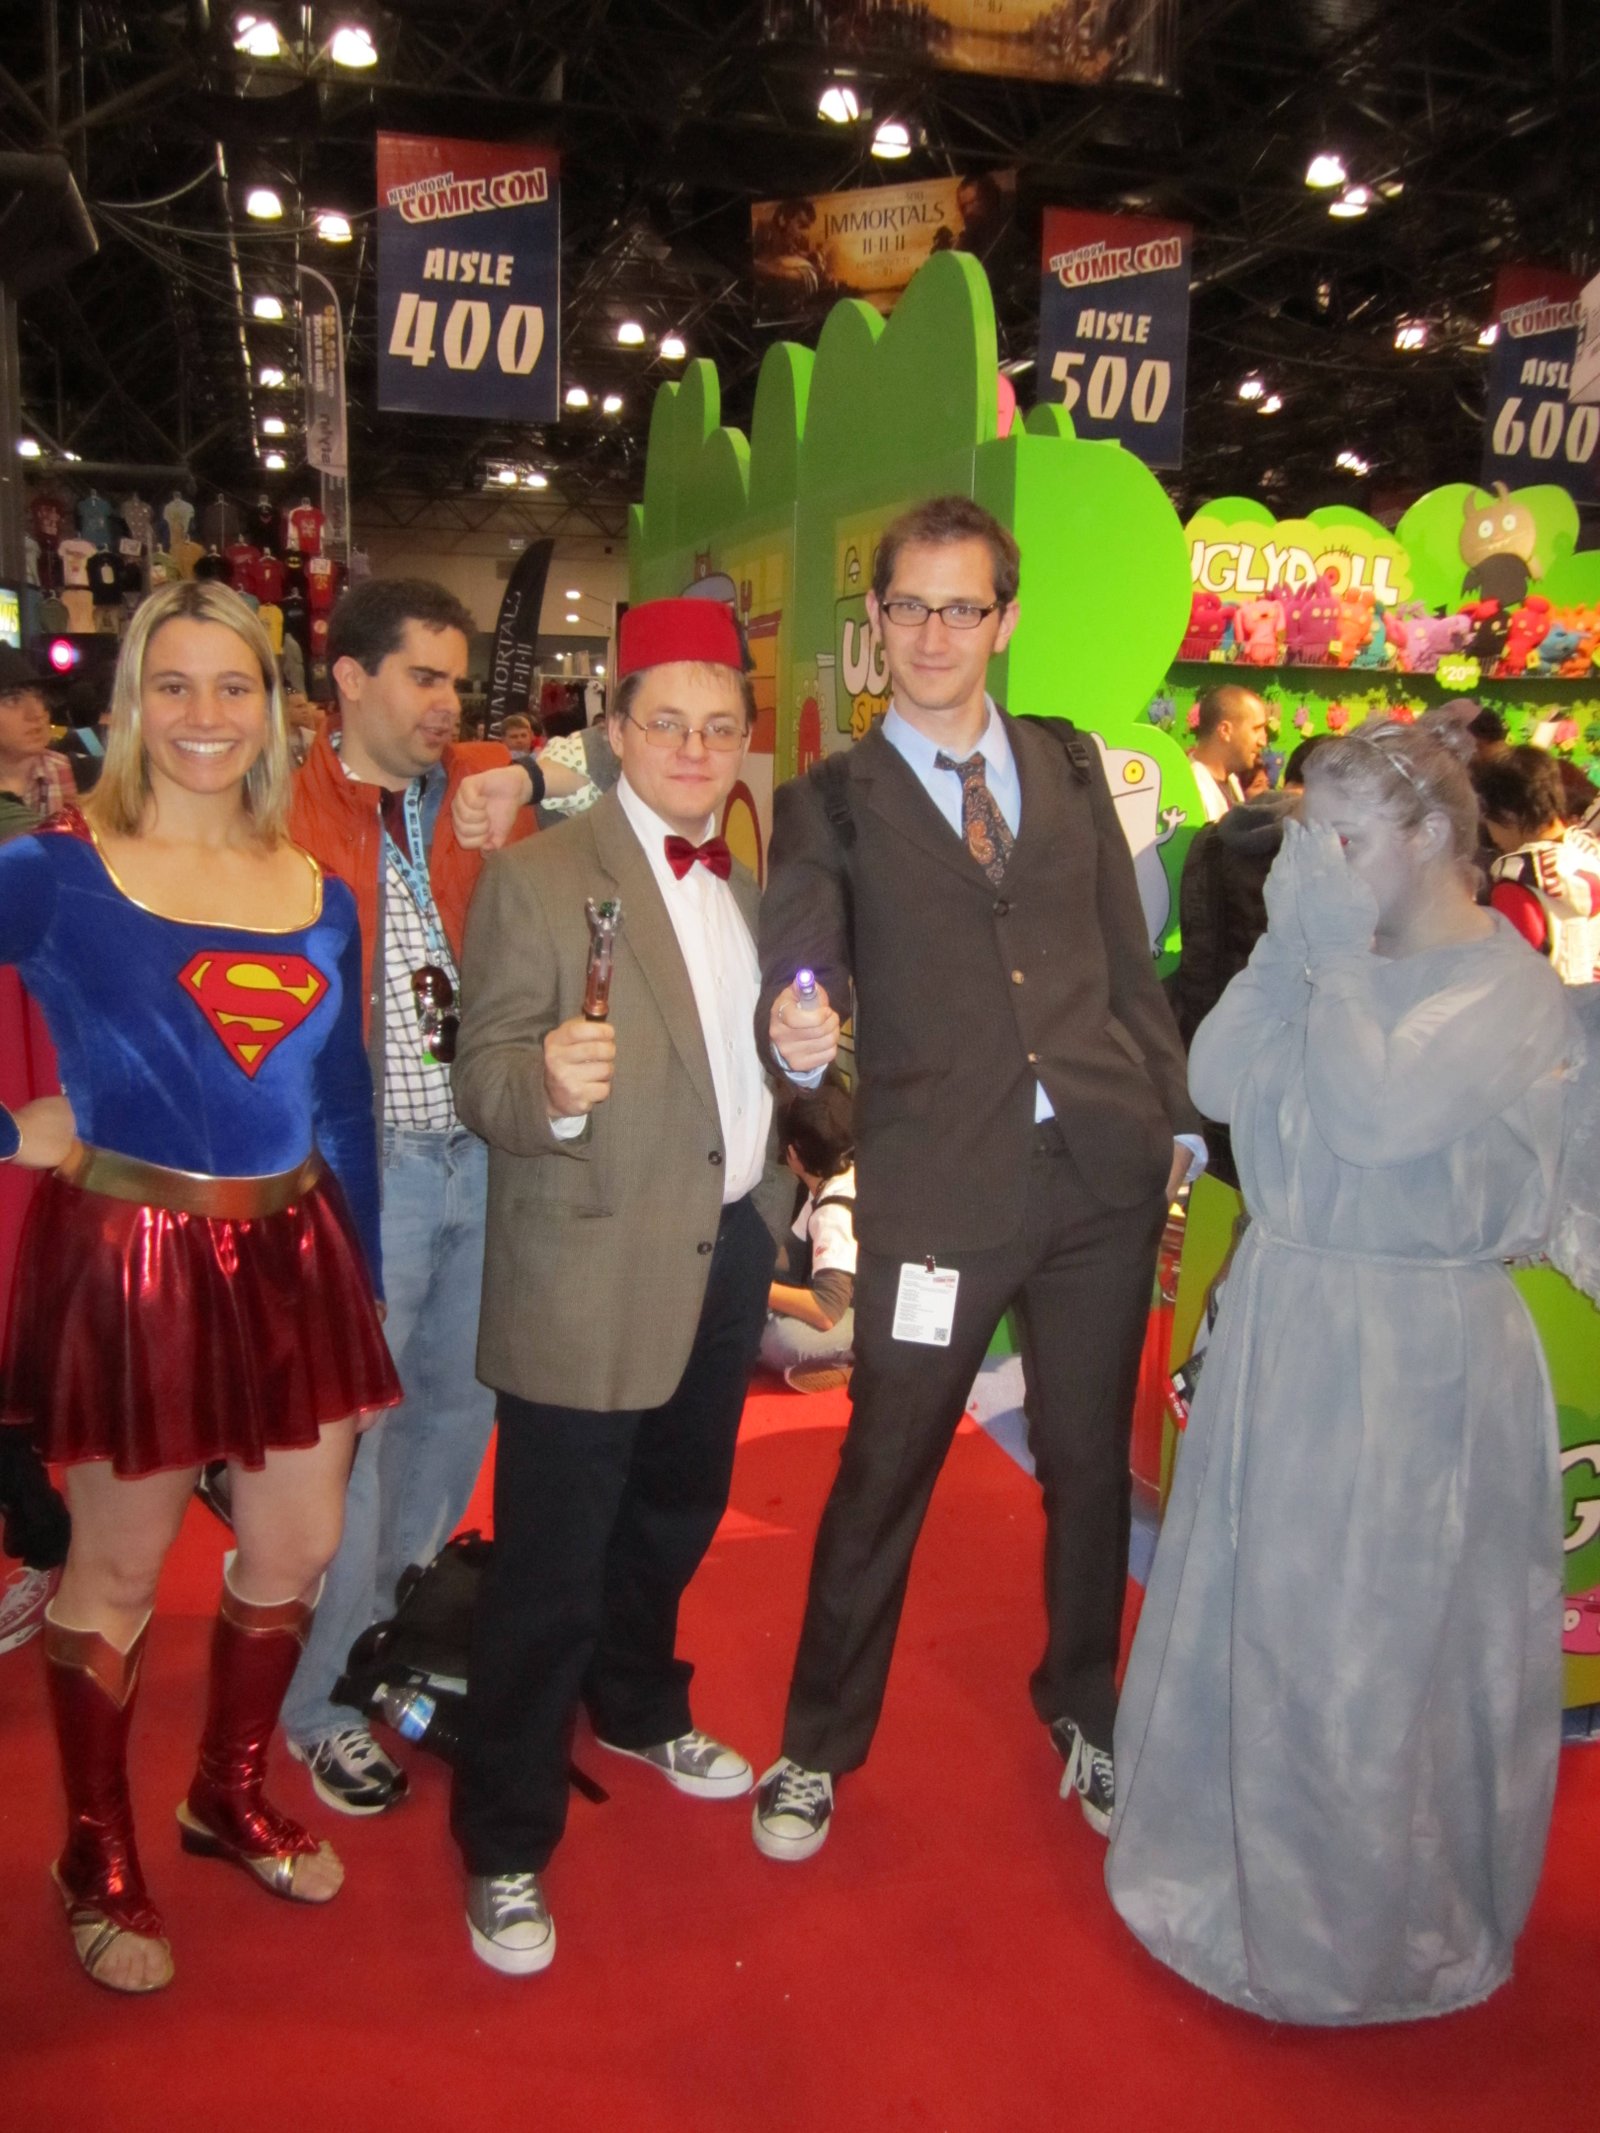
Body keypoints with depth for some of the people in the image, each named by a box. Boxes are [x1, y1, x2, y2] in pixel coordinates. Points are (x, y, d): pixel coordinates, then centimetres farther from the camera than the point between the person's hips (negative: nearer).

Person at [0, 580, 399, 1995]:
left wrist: (361, 1282, 10)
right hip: (131, 1256, -4)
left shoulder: (318, 892, 6)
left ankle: (231, 1793, 40)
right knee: (118, 1572, 11)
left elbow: (343, 1105, 10)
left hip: (294, 1253, 5)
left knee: (297, 1551, 14)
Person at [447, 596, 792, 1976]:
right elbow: (485, 1080, -17)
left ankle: (639, 1711, 52)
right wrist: (549, 1083, -39)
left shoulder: (752, 885, 8)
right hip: (590, 1280, -7)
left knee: (678, 1519, 25)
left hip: (730, 1255, 7)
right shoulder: (536, 881, -12)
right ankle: (506, 1845, 25)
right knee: (549, 1573, 4)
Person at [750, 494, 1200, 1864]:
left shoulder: (1072, 768, 12)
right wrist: (798, 1028, -34)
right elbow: (799, 959, -12)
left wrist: (1177, 1123, 9)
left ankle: (1083, 1709, 41)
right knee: (882, 1473, 6)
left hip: (1105, 1169, 4)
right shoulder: (829, 802, 2)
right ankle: (819, 1747, 28)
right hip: (938, 1184, -3)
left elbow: (1131, 965, 13)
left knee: (1090, 1460, 17)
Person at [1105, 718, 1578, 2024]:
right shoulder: (1337, 967, 4)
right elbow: (1217, 1086, -3)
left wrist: (1338, 955, -19)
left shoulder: (1510, 988, -13)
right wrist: (1288, 945, -8)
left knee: (1375, 1647, 8)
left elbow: (1377, 1117, -26)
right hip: (1284, 1318, 6)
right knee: (1254, 1614, 19)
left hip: (1417, 1347, -6)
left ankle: (1376, 1925, 33)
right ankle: (1248, 1864, 43)